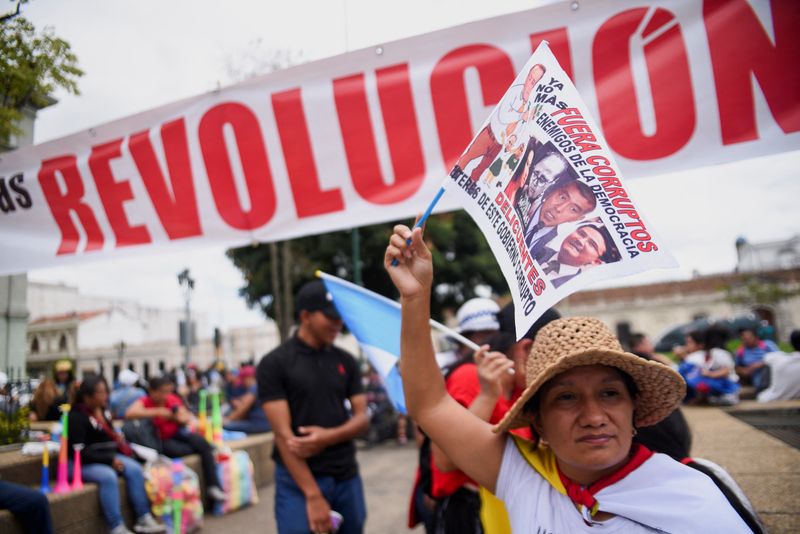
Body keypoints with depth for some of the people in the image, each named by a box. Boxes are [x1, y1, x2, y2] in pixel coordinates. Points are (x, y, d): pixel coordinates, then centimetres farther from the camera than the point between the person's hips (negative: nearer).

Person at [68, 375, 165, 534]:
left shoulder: (103, 410, 6)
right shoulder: (76, 417, -17)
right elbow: (80, 452, -22)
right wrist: (110, 460, -23)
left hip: (106, 457, 7)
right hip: (80, 463, -7)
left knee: (134, 468, -16)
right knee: (108, 476, -34)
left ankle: (144, 519, -12)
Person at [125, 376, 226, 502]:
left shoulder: (173, 399, -4)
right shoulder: (145, 402, -13)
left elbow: (187, 418, 3)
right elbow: (129, 413, -35)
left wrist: (180, 418, -22)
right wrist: (158, 412, -36)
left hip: (177, 434, 4)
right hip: (161, 441, -4)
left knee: (203, 444, -18)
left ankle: (213, 486, -15)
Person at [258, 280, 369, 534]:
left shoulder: (346, 361, 6)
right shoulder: (274, 364, -8)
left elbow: (362, 417, 5)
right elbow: (283, 433, -13)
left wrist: (328, 437, -17)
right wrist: (313, 495, -16)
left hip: (347, 478, 5)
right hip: (299, 481, -4)